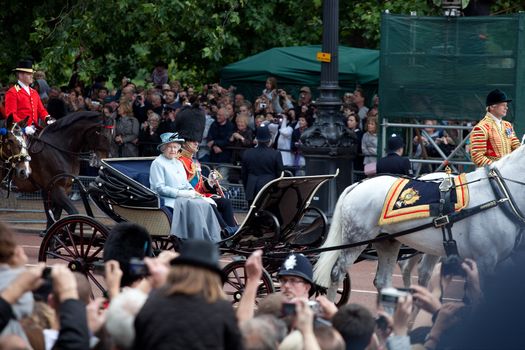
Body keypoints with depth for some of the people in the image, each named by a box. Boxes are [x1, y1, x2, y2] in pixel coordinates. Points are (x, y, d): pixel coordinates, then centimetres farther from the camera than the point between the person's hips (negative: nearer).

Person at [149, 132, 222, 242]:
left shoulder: (178, 163, 23)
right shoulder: (158, 163, -3)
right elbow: (160, 188, -12)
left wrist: (192, 191, 3)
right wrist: (180, 193, -17)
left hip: (183, 195, 8)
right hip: (169, 200, -8)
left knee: (205, 204, -19)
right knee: (194, 205, -31)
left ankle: (213, 240, -26)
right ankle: (200, 240, -32)